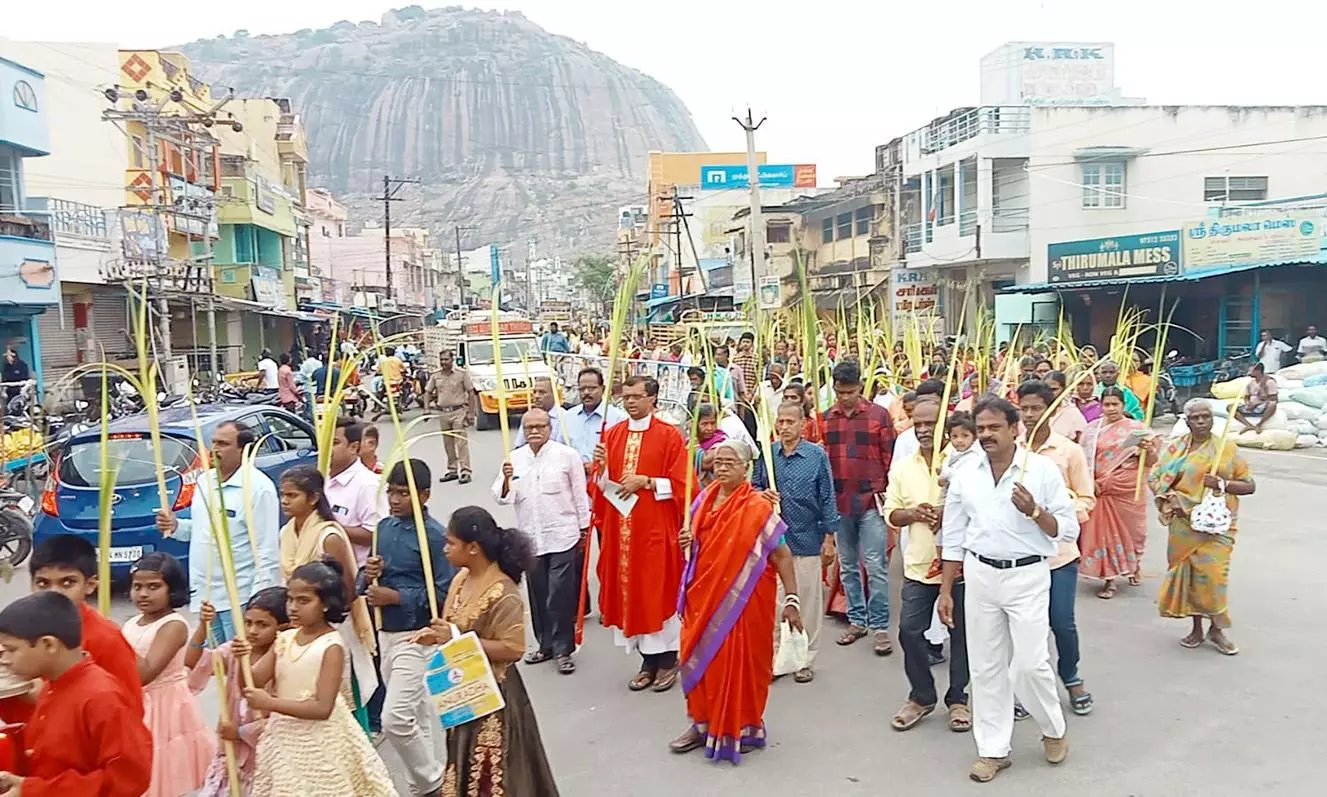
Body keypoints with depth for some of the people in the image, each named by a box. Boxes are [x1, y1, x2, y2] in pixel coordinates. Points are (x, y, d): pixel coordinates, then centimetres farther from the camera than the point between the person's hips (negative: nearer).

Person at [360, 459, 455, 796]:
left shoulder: (434, 535, -16)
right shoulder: (384, 527, 5)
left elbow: (444, 593, -19)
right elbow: (365, 579, 12)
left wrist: (396, 597, -20)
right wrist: (367, 576, -10)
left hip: (416, 637, -7)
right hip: (386, 634, 7)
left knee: (394, 719, -10)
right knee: (416, 715, 18)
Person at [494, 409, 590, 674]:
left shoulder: (567, 455, -4)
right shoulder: (514, 459, 6)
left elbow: (580, 494, 1)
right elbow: (503, 498, 5)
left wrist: (584, 527, 3)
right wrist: (507, 480, -15)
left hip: (563, 536, -4)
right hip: (530, 537, 4)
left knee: (560, 594, -5)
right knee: (538, 594, 12)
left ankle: (563, 649, 7)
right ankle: (545, 644, 27)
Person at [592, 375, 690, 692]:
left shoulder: (669, 435, -5)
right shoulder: (613, 434, 9)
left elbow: (680, 484, -7)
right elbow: (603, 484, 11)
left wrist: (645, 481, -16)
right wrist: (602, 467, -9)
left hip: (656, 527, -5)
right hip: (620, 526, 5)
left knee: (659, 589, 2)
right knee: (630, 590, 8)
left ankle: (668, 659, 16)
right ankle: (648, 659, 21)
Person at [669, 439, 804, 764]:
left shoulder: (758, 507, -14)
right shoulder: (704, 499, 4)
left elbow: (782, 555, -13)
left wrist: (792, 599, -17)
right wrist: (687, 542, 0)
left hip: (742, 598, -6)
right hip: (704, 595, 6)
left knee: (741, 662, 5)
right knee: (701, 659, 12)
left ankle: (744, 727, 23)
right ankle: (704, 723, 29)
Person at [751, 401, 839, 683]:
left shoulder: (817, 455, -5)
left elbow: (827, 499, -1)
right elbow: (754, 488, 12)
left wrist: (829, 538, -2)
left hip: (807, 540, -2)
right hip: (773, 539, 2)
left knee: (808, 601, 7)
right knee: (774, 599, 6)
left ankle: (806, 659, 20)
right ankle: (776, 655, 19)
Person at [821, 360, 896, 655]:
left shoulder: (879, 414, -3)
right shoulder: (827, 417, 5)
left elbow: (890, 457, -2)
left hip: (871, 501, -4)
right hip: (838, 502, 4)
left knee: (875, 566, -2)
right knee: (848, 566, 13)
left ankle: (880, 626, 7)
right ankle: (857, 620, 26)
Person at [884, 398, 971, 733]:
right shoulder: (902, 467, 6)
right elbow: (891, 513, 8)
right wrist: (913, 513, -12)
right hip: (919, 564, 3)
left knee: (961, 634, 9)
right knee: (909, 631, 3)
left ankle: (957, 699, 27)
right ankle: (921, 696, 23)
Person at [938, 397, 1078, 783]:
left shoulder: (1042, 469, -7)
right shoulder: (964, 474, 2)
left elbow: (1069, 530, -5)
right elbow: (953, 537, 7)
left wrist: (1034, 512, -22)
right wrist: (946, 590, 6)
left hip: (1028, 576, -3)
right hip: (980, 576, 3)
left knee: (1030, 664, -2)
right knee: (986, 666, 8)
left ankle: (1054, 729, 27)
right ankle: (992, 749, 22)